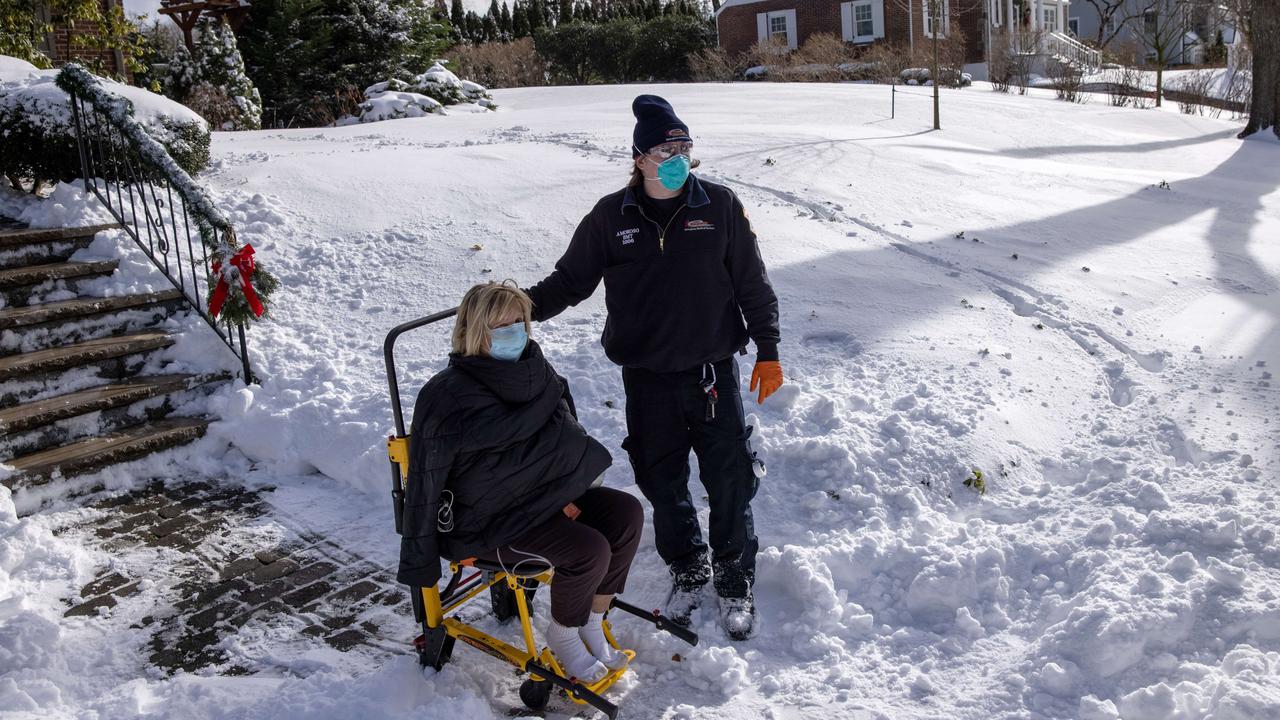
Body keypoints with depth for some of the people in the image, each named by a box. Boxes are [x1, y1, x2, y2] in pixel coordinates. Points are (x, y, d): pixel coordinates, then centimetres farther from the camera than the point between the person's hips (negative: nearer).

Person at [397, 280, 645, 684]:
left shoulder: (535, 373, 2)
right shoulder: (448, 397, -19)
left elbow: (565, 440, 16)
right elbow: (425, 482, -15)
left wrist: (562, 493, 1)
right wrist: (419, 563, -12)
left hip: (542, 496, 8)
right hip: (487, 521, -8)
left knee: (626, 514, -9)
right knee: (589, 549, -24)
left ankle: (591, 625, 5)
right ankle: (563, 637, 4)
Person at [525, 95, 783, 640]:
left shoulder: (721, 207, -2)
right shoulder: (611, 216, -2)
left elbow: (753, 284, 3)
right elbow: (572, 278, 5)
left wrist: (768, 353, 2)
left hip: (714, 370, -1)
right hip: (648, 377, 1)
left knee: (730, 481, 4)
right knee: (662, 482, 10)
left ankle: (735, 581, 24)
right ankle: (687, 571, 33)